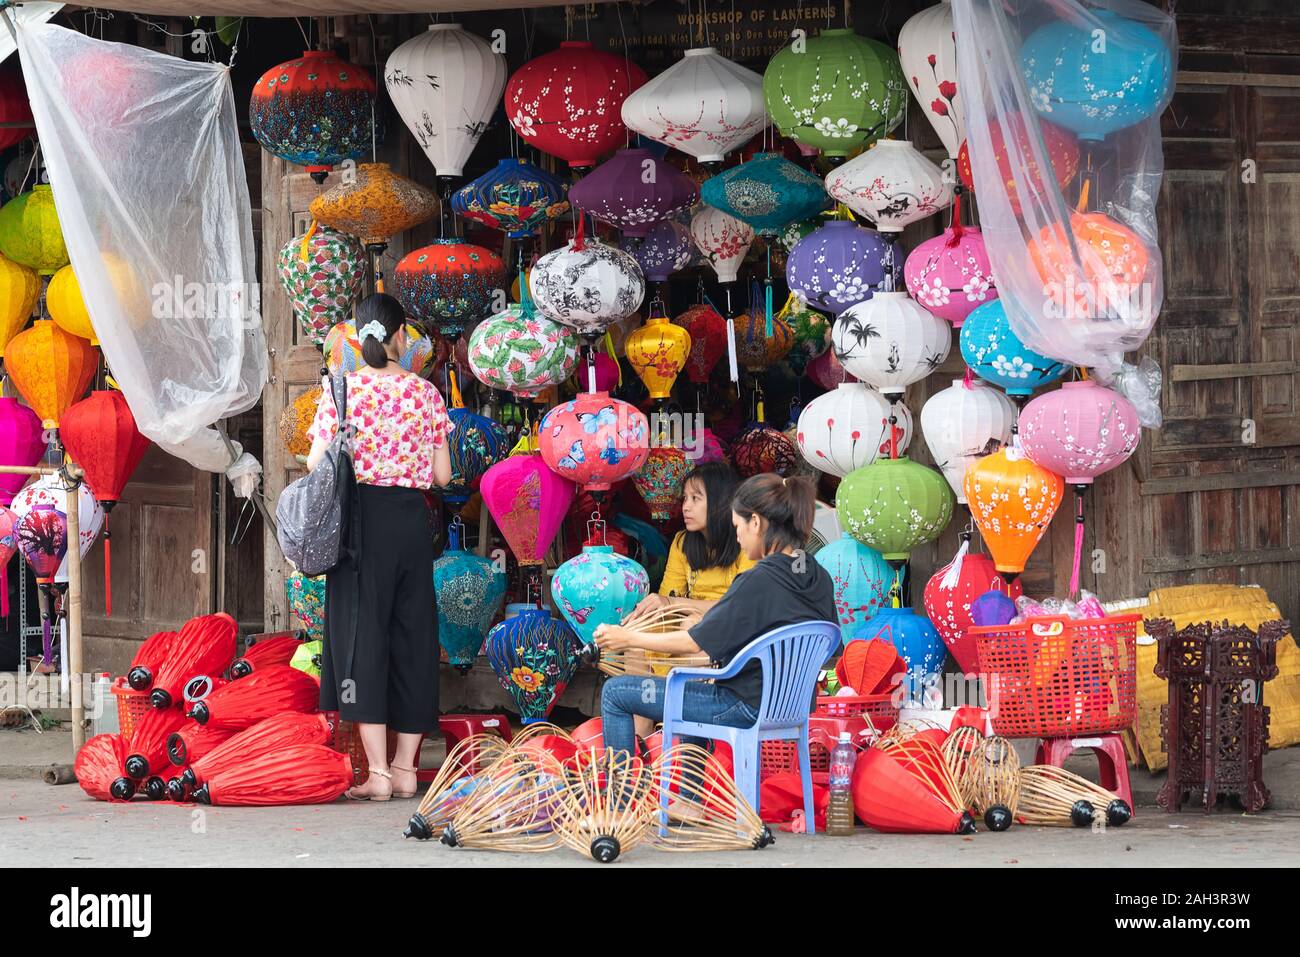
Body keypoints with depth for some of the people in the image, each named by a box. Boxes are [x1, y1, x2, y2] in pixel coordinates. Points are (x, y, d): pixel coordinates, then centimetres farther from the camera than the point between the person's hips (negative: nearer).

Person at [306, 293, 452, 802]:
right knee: (412, 633, 10)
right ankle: (406, 768, 12)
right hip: (411, 518, 2)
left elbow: (317, 465, -7)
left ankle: (377, 771, -9)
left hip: (360, 516, -2)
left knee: (361, 632, -1)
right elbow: (442, 474, 3)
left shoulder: (341, 388, -4)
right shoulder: (425, 392, 3)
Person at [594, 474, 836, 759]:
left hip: (747, 707, -9)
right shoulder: (820, 579, 1)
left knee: (615, 692, 1)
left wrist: (630, 638, -3)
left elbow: (695, 642, -17)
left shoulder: (759, 580, -22)